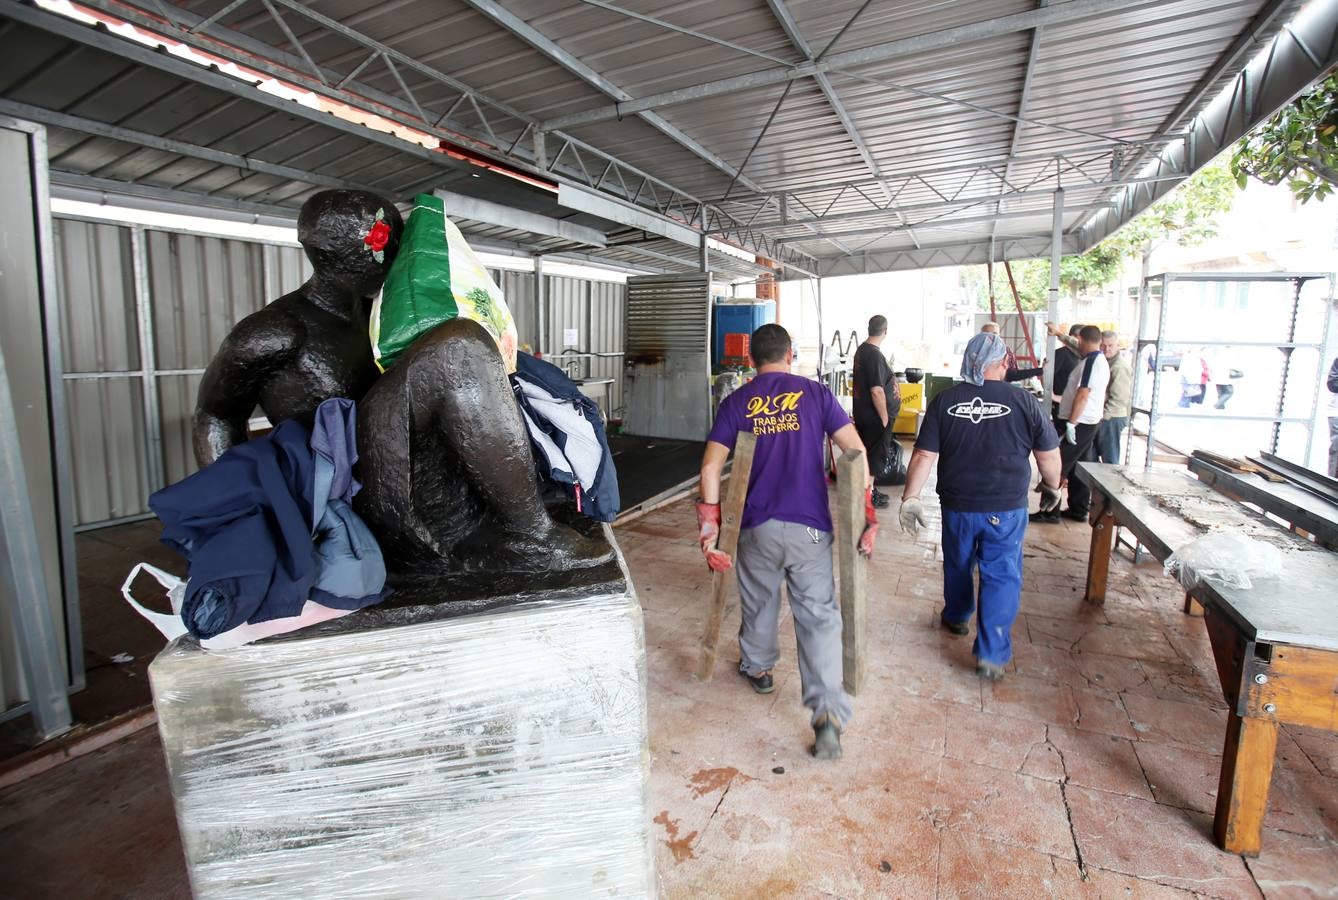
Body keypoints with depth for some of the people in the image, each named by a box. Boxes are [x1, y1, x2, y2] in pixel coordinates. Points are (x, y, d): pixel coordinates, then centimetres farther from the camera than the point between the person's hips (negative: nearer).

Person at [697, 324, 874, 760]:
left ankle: (757, 667, 46)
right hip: (810, 526, -1)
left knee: (759, 601, 23)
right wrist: (865, 509, 2)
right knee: (819, 615, 3)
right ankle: (828, 713, -5)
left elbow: (710, 467, -3)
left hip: (757, 526, 1)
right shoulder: (815, 393, 3)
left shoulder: (737, 402, 4)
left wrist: (710, 523, 2)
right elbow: (855, 451, -4)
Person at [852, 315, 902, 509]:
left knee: (867, 452, 18)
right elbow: (876, 391, -25)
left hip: (862, 412, 9)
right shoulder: (876, 355, -23)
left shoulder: (861, 350, 6)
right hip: (875, 416, -9)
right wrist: (885, 418, -17)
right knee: (876, 456, 3)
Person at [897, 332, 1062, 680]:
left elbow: (924, 456, -8)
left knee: (957, 565, 22)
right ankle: (991, 655, 6)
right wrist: (1051, 487, 19)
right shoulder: (1023, 401, -9)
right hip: (1006, 508, -2)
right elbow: (1049, 454, 0)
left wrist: (910, 498, 0)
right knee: (1001, 577, 7)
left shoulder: (944, 401, -7)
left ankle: (956, 617, 46)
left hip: (957, 506, 2)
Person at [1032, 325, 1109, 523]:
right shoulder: (1101, 361, 16)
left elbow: (1083, 395, -22)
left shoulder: (1091, 361, -16)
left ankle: (1049, 511, -5)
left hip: (1078, 423, -10)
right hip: (1089, 422, 10)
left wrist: (1071, 423, -23)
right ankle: (1079, 509, 21)